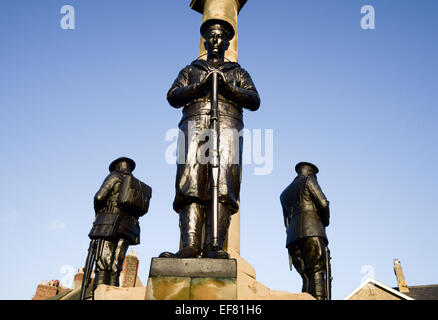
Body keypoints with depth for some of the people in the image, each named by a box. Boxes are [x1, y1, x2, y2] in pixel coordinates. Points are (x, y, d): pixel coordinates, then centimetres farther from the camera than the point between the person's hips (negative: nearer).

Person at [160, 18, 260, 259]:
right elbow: (173, 96, 14)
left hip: (227, 125, 0)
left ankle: (214, 246, -26)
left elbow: (254, 101, 12)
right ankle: (190, 245, -25)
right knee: (190, 186, -17)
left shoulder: (238, 72, 29)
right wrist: (200, 86, -2)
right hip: (194, 125, 1)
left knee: (222, 187, -19)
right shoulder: (190, 70, 31)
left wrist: (227, 87, -3)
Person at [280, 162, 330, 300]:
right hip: (312, 232, -6)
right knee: (317, 273, -15)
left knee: (307, 278, 0)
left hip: (292, 238, 6)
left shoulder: (284, 194, 31)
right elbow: (323, 203, -2)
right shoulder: (308, 180, 12)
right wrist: (325, 221, 15)